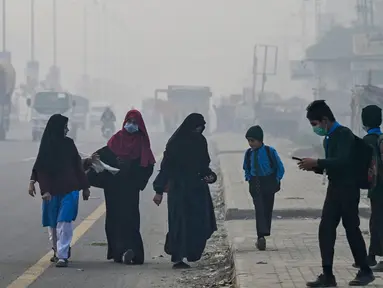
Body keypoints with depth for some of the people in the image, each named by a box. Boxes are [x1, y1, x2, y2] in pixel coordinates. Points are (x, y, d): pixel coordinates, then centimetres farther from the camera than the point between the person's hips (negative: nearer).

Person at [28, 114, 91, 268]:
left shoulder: (69, 143, 6)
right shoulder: (47, 146, 0)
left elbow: (78, 166, 12)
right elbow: (41, 169, -2)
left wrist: (85, 187, 15)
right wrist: (45, 190, -11)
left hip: (69, 189, 0)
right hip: (52, 190, 0)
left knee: (64, 222, -11)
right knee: (53, 223, 6)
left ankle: (62, 255, -14)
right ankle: (57, 251, 23)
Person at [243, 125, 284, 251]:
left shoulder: (270, 151, -10)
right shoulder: (249, 153, 0)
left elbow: (280, 168, -1)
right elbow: (246, 168, 18)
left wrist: (276, 181, -3)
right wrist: (249, 178, 6)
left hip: (269, 185, -1)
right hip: (255, 186, 1)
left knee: (267, 210, 3)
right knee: (259, 209, -9)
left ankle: (262, 237, 7)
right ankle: (261, 237, -15)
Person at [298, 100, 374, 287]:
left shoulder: (344, 134, -14)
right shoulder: (328, 138, 14)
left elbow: (342, 162, -26)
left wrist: (317, 162, -25)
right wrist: (315, 167, 3)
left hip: (348, 189, -9)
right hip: (334, 190, 9)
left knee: (352, 229, 0)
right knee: (326, 229, 1)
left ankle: (365, 271, 14)